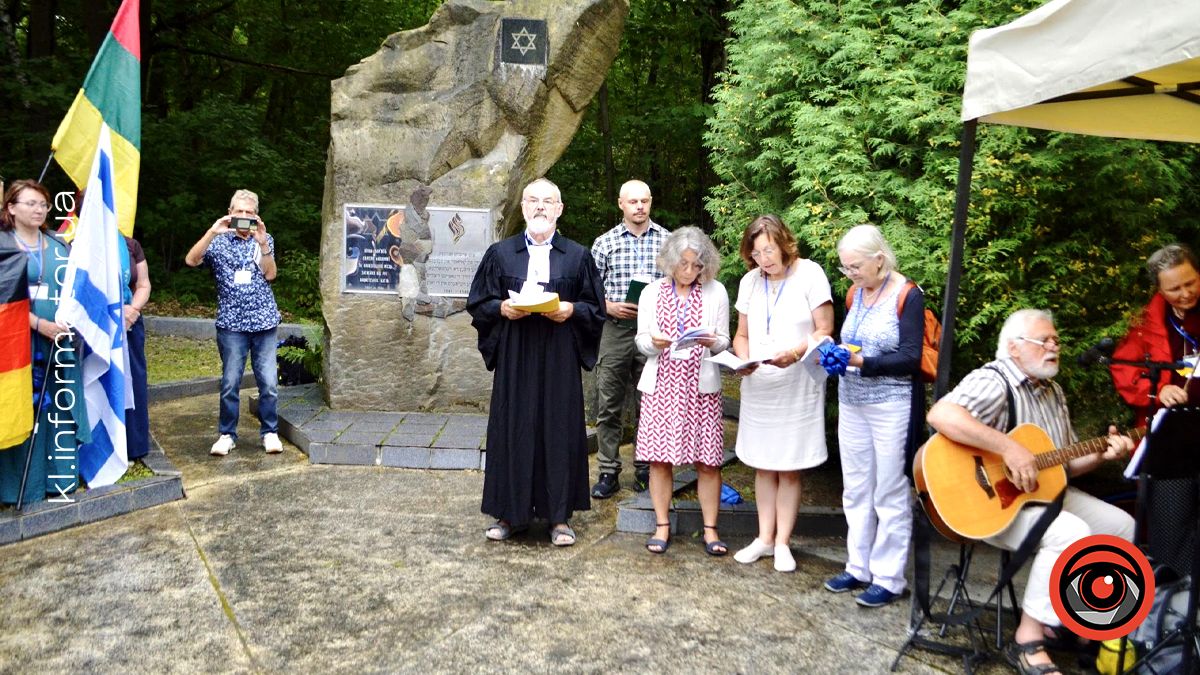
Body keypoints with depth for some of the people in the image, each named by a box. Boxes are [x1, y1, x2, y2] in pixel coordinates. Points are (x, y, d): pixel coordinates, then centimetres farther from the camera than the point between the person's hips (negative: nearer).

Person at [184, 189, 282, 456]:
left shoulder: (264, 240, 10)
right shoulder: (219, 241, 5)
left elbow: (270, 274, -3)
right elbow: (191, 260, -11)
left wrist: (262, 243, -15)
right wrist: (212, 232, -20)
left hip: (263, 322, 1)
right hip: (231, 323, -1)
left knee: (269, 383, -1)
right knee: (230, 382, 3)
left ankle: (270, 432, 12)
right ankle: (227, 434, 14)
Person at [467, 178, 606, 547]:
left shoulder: (578, 256, 7)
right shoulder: (500, 253, 8)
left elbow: (597, 307, 7)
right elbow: (477, 302, 9)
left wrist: (571, 310, -12)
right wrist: (501, 308, -10)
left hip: (559, 361, 0)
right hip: (514, 358, 1)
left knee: (559, 430, 2)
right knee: (512, 430, 2)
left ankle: (559, 515, 13)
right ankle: (509, 512, 15)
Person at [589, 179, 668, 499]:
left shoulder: (666, 240, 5)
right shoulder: (605, 243, 6)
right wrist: (609, 306, -10)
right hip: (615, 329, 0)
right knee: (609, 405, 3)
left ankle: (645, 469, 22)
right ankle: (608, 472, 13)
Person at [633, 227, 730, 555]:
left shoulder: (716, 292, 5)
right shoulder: (652, 293, 7)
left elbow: (724, 340, 5)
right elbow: (641, 340, 7)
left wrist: (712, 342, -17)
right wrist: (654, 342, -16)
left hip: (701, 384, -1)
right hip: (661, 384, 1)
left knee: (707, 461, 0)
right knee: (659, 459, 2)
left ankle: (710, 529, 12)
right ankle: (662, 526, 16)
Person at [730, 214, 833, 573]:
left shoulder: (809, 274, -7)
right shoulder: (750, 281, 7)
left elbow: (825, 331, -8)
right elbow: (742, 334, 11)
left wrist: (795, 352, -26)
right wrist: (743, 359, -10)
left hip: (797, 386, -4)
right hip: (757, 385, 4)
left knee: (789, 469, 3)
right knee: (763, 465, 11)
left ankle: (782, 542, 14)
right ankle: (764, 537, 22)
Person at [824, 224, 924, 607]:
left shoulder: (907, 295, -11)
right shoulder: (855, 293, 8)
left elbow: (911, 358, -16)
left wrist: (861, 361, -24)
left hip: (891, 406, -6)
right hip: (851, 404, 7)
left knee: (890, 495, 2)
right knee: (855, 492, 12)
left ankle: (888, 578, 13)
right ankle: (858, 567, 24)